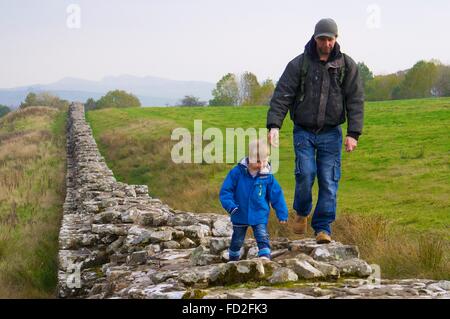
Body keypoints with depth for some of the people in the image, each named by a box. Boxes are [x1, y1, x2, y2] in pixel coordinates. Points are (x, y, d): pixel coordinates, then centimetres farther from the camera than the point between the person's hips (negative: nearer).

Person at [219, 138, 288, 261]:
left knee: (263, 237, -15)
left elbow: (277, 196, 0)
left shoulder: (267, 176, -8)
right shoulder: (237, 172, -13)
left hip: (260, 216, 0)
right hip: (240, 215, 0)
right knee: (237, 240, 15)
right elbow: (225, 190, -8)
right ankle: (232, 262, 34)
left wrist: (282, 214, 2)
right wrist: (230, 206, -21)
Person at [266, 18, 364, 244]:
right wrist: (274, 125, -20)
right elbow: (281, 96, -8)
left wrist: (353, 133, -9)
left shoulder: (347, 66, 0)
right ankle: (302, 213, 15)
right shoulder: (299, 64, -4)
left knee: (329, 181, -4)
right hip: (303, 131, -1)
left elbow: (356, 101, -1)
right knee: (305, 173, -13)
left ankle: (323, 228, 5)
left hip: (331, 133, 1)